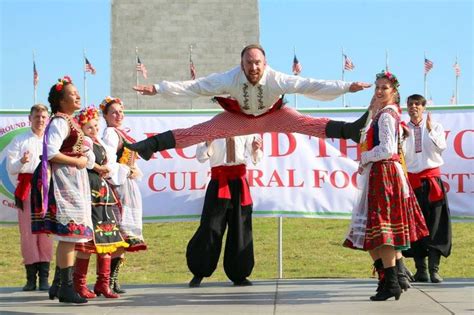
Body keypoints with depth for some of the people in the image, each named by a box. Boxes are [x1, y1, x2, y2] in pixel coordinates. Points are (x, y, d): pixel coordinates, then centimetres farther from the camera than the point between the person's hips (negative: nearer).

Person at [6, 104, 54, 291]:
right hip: (26, 187, 0)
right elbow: (11, 169, 5)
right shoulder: (20, 141, 11)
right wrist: (21, 161, -14)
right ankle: (31, 278, 1)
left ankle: (44, 278, 0)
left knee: (47, 231, -4)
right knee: (28, 231, -3)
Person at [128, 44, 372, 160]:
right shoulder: (230, 79, -32)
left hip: (272, 115, 0)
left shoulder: (277, 79, -35)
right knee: (202, 131, -16)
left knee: (304, 123, -22)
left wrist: (347, 87, -43)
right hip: (239, 117, 0)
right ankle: (151, 145, -18)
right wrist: (157, 89, -36)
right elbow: (195, 87, -31)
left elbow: (311, 86, -36)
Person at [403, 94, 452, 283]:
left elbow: (441, 147, -8)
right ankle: (420, 270, 7)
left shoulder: (435, 127, 8)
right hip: (411, 180, 1)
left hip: (431, 179, -1)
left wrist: (430, 131, -18)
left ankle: (434, 269, -5)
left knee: (435, 225, -6)